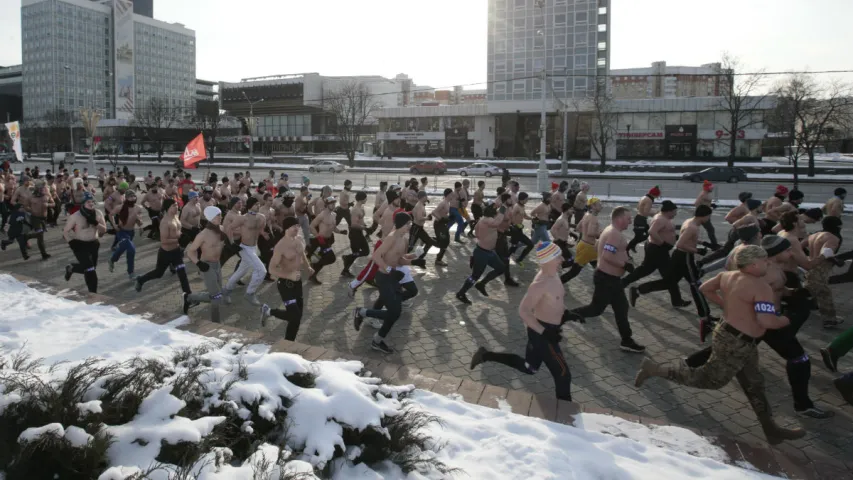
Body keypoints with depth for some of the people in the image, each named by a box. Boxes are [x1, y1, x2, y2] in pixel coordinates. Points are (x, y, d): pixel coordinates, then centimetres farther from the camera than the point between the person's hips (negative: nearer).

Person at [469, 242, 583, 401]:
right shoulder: (541, 283, -27)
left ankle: (486, 355, 25)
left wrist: (567, 314, 8)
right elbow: (523, 311, -30)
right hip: (541, 331, -10)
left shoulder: (554, 275, 3)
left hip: (546, 329, 10)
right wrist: (544, 332, -31)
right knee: (563, 374, 0)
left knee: (529, 368, 23)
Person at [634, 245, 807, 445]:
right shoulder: (761, 286, -21)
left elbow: (705, 288, 16)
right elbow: (766, 321, -28)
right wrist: (785, 320, -8)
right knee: (709, 379, 3)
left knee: (754, 385, 19)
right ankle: (654, 369, 6)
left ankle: (771, 429, 33)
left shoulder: (727, 275, 4)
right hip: (735, 343, -10)